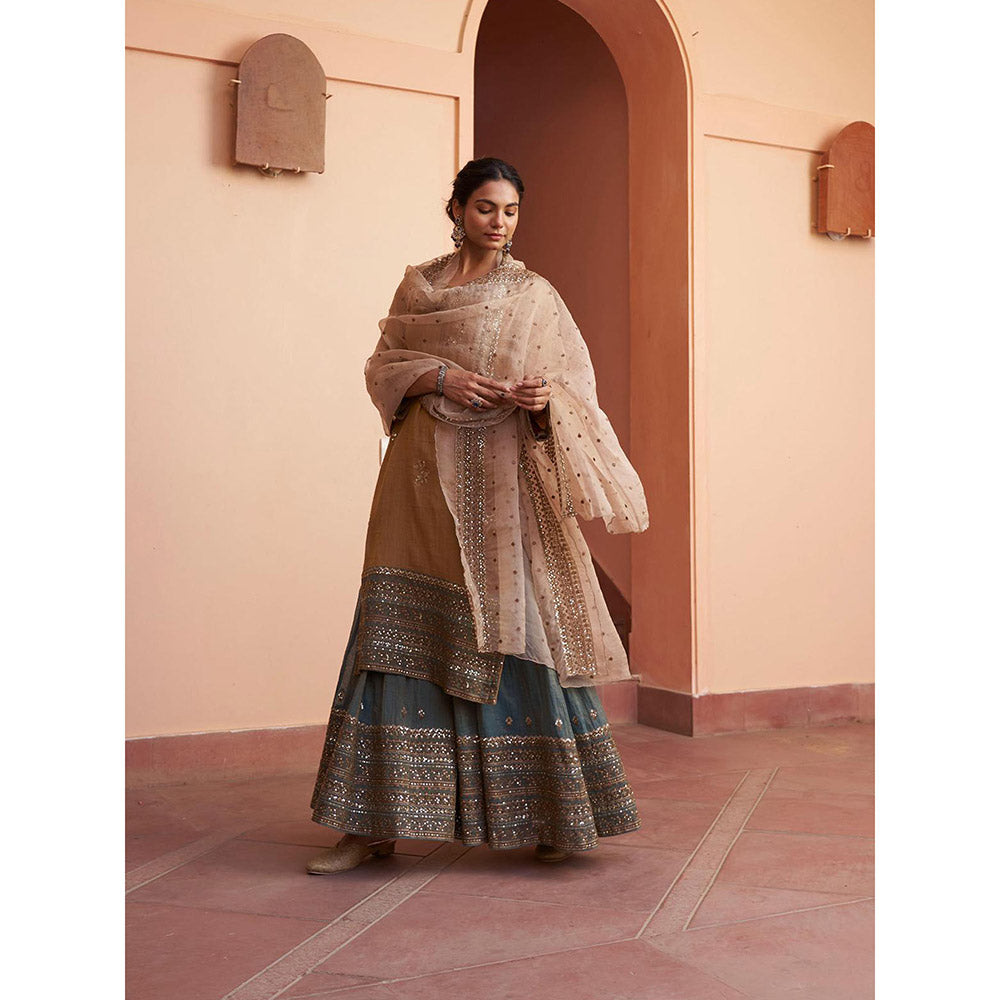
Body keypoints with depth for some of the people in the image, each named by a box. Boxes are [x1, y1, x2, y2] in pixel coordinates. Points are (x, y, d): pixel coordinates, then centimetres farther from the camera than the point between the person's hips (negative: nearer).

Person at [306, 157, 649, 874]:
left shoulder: (535, 295, 9)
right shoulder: (417, 285, 15)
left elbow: (575, 383, 4)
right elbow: (383, 365, 9)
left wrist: (546, 399, -19)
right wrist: (439, 377, -11)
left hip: (504, 479, -2)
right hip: (427, 476, 2)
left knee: (519, 630, -4)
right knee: (401, 635, -2)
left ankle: (555, 817, 10)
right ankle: (377, 825, 5)